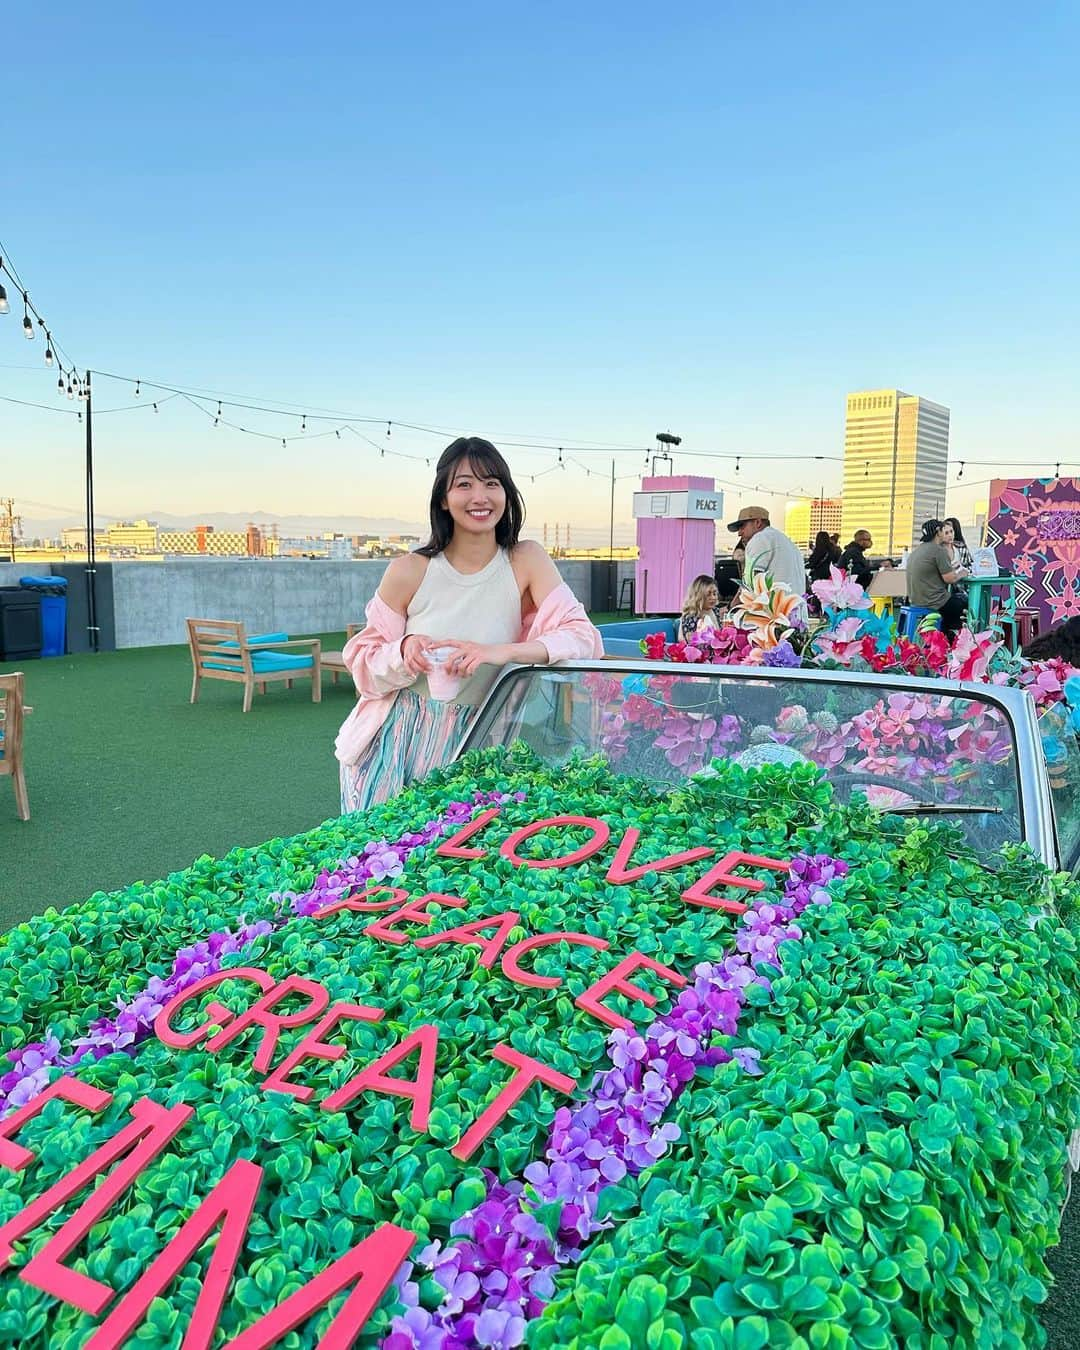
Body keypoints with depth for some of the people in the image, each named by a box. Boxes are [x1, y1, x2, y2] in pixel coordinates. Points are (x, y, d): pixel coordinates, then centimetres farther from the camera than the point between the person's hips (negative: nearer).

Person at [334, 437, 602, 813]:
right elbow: (365, 660, 2)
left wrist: (501, 652, -29)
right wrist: (403, 651, -20)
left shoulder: (526, 561, -7)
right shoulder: (409, 571, -7)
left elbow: (583, 637, -16)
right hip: (397, 744, 0)